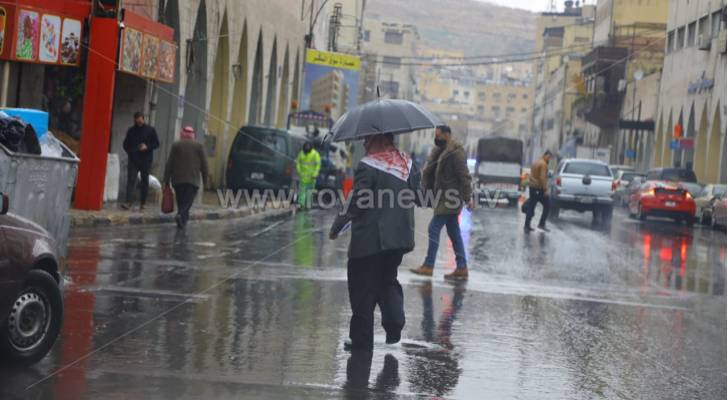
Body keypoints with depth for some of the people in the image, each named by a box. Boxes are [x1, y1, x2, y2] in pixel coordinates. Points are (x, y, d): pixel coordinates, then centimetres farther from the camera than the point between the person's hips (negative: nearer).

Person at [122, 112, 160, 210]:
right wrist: (129, 152, 0)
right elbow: (126, 144, 18)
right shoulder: (131, 130, 10)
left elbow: (156, 143, 3)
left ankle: (142, 203, 12)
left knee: (144, 182, 5)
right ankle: (128, 202, -18)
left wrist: (147, 147, -14)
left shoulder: (150, 130, 3)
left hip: (146, 161, -1)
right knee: (130, 180, -11)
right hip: (133, 160, 1)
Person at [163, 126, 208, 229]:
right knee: (188, 201, -2)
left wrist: (166, 179, 6)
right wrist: (205, 178, 10)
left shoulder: (176, 145, 4)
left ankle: (183, 220, 12)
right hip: (193, 180, -1)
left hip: (177, 179, 1)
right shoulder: (199, 146, 3)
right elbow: (204, 164, 2)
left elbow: (169, 164, 2)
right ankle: (181, 215, -26)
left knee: (180, 200, 13)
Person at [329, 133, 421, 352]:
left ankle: (362, 339, 8)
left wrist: (336, 227, -3)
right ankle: (395, 320, -1)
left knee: (363, 287, 5)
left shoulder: (367, 166, -14)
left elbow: (355, 203, -14)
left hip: (370, 239, -6)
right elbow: (419, 197, 9)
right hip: (400, 237, 6)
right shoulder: (407, 162, 6)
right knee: (388, 279, 21)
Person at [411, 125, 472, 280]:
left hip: (450, 197, -10)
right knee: (454, 233, 10)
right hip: (446, 197, 10)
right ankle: (462, 268, 13)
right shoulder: (441, 150, 14)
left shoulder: (455, 152, -16)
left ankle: (428, 266, -5)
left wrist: (468, 197, -17)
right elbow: (430, 171, 17)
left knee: (434, 229, -8)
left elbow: (464, 176, -17)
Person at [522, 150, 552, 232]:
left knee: (531, 207, 8)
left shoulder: (536, 163, 17)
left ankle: (527, 226, 8)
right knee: (547, 206, 1)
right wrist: (546, 189, -21)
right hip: (539, 188, -9)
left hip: (532, 187, 9)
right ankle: (542, 224, -1)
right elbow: (542, 178, -22)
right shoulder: (543, 164, -13)